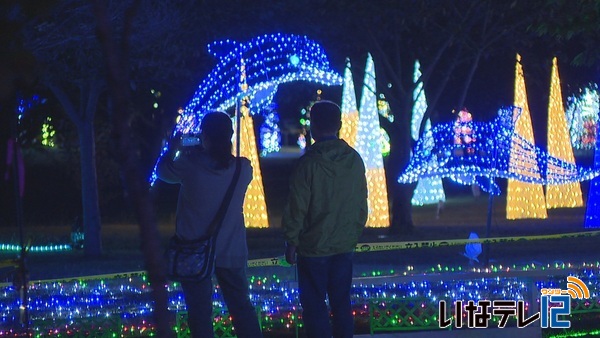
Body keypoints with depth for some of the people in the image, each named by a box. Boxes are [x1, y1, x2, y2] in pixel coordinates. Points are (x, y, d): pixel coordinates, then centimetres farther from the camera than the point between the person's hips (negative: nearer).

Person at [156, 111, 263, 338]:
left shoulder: (190, 165, -17)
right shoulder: (243, 168, -9)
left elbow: (163, 171, 3)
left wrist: (173, 150, 21)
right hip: (231, 251, 3)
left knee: (200, 312, 5)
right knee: (241, 307, 15)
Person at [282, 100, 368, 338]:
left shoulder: (309, 163, -16)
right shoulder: (354, 160, -1)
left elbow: (297, 207, -13)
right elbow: (362, 203, 6)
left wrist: (291, 241, -2)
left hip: (314, 248, -5)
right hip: (345, 246, 5)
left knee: (314, 305, 3)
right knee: (341, 302, 14)